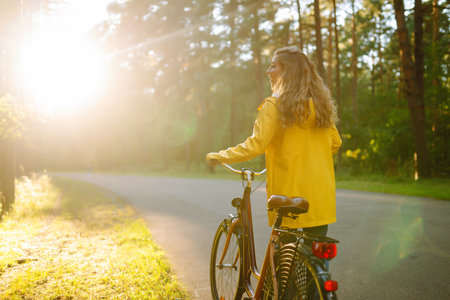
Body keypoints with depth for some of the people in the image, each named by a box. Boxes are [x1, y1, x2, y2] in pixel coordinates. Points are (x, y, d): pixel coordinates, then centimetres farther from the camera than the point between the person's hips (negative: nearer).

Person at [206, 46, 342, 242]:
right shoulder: (321, 103, 8)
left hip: (289, 192, -5)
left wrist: (219, 157, -4)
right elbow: (335, 143, 15)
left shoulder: (274, 105, -10)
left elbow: (255, 145, -16)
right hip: (321, 195, 5)